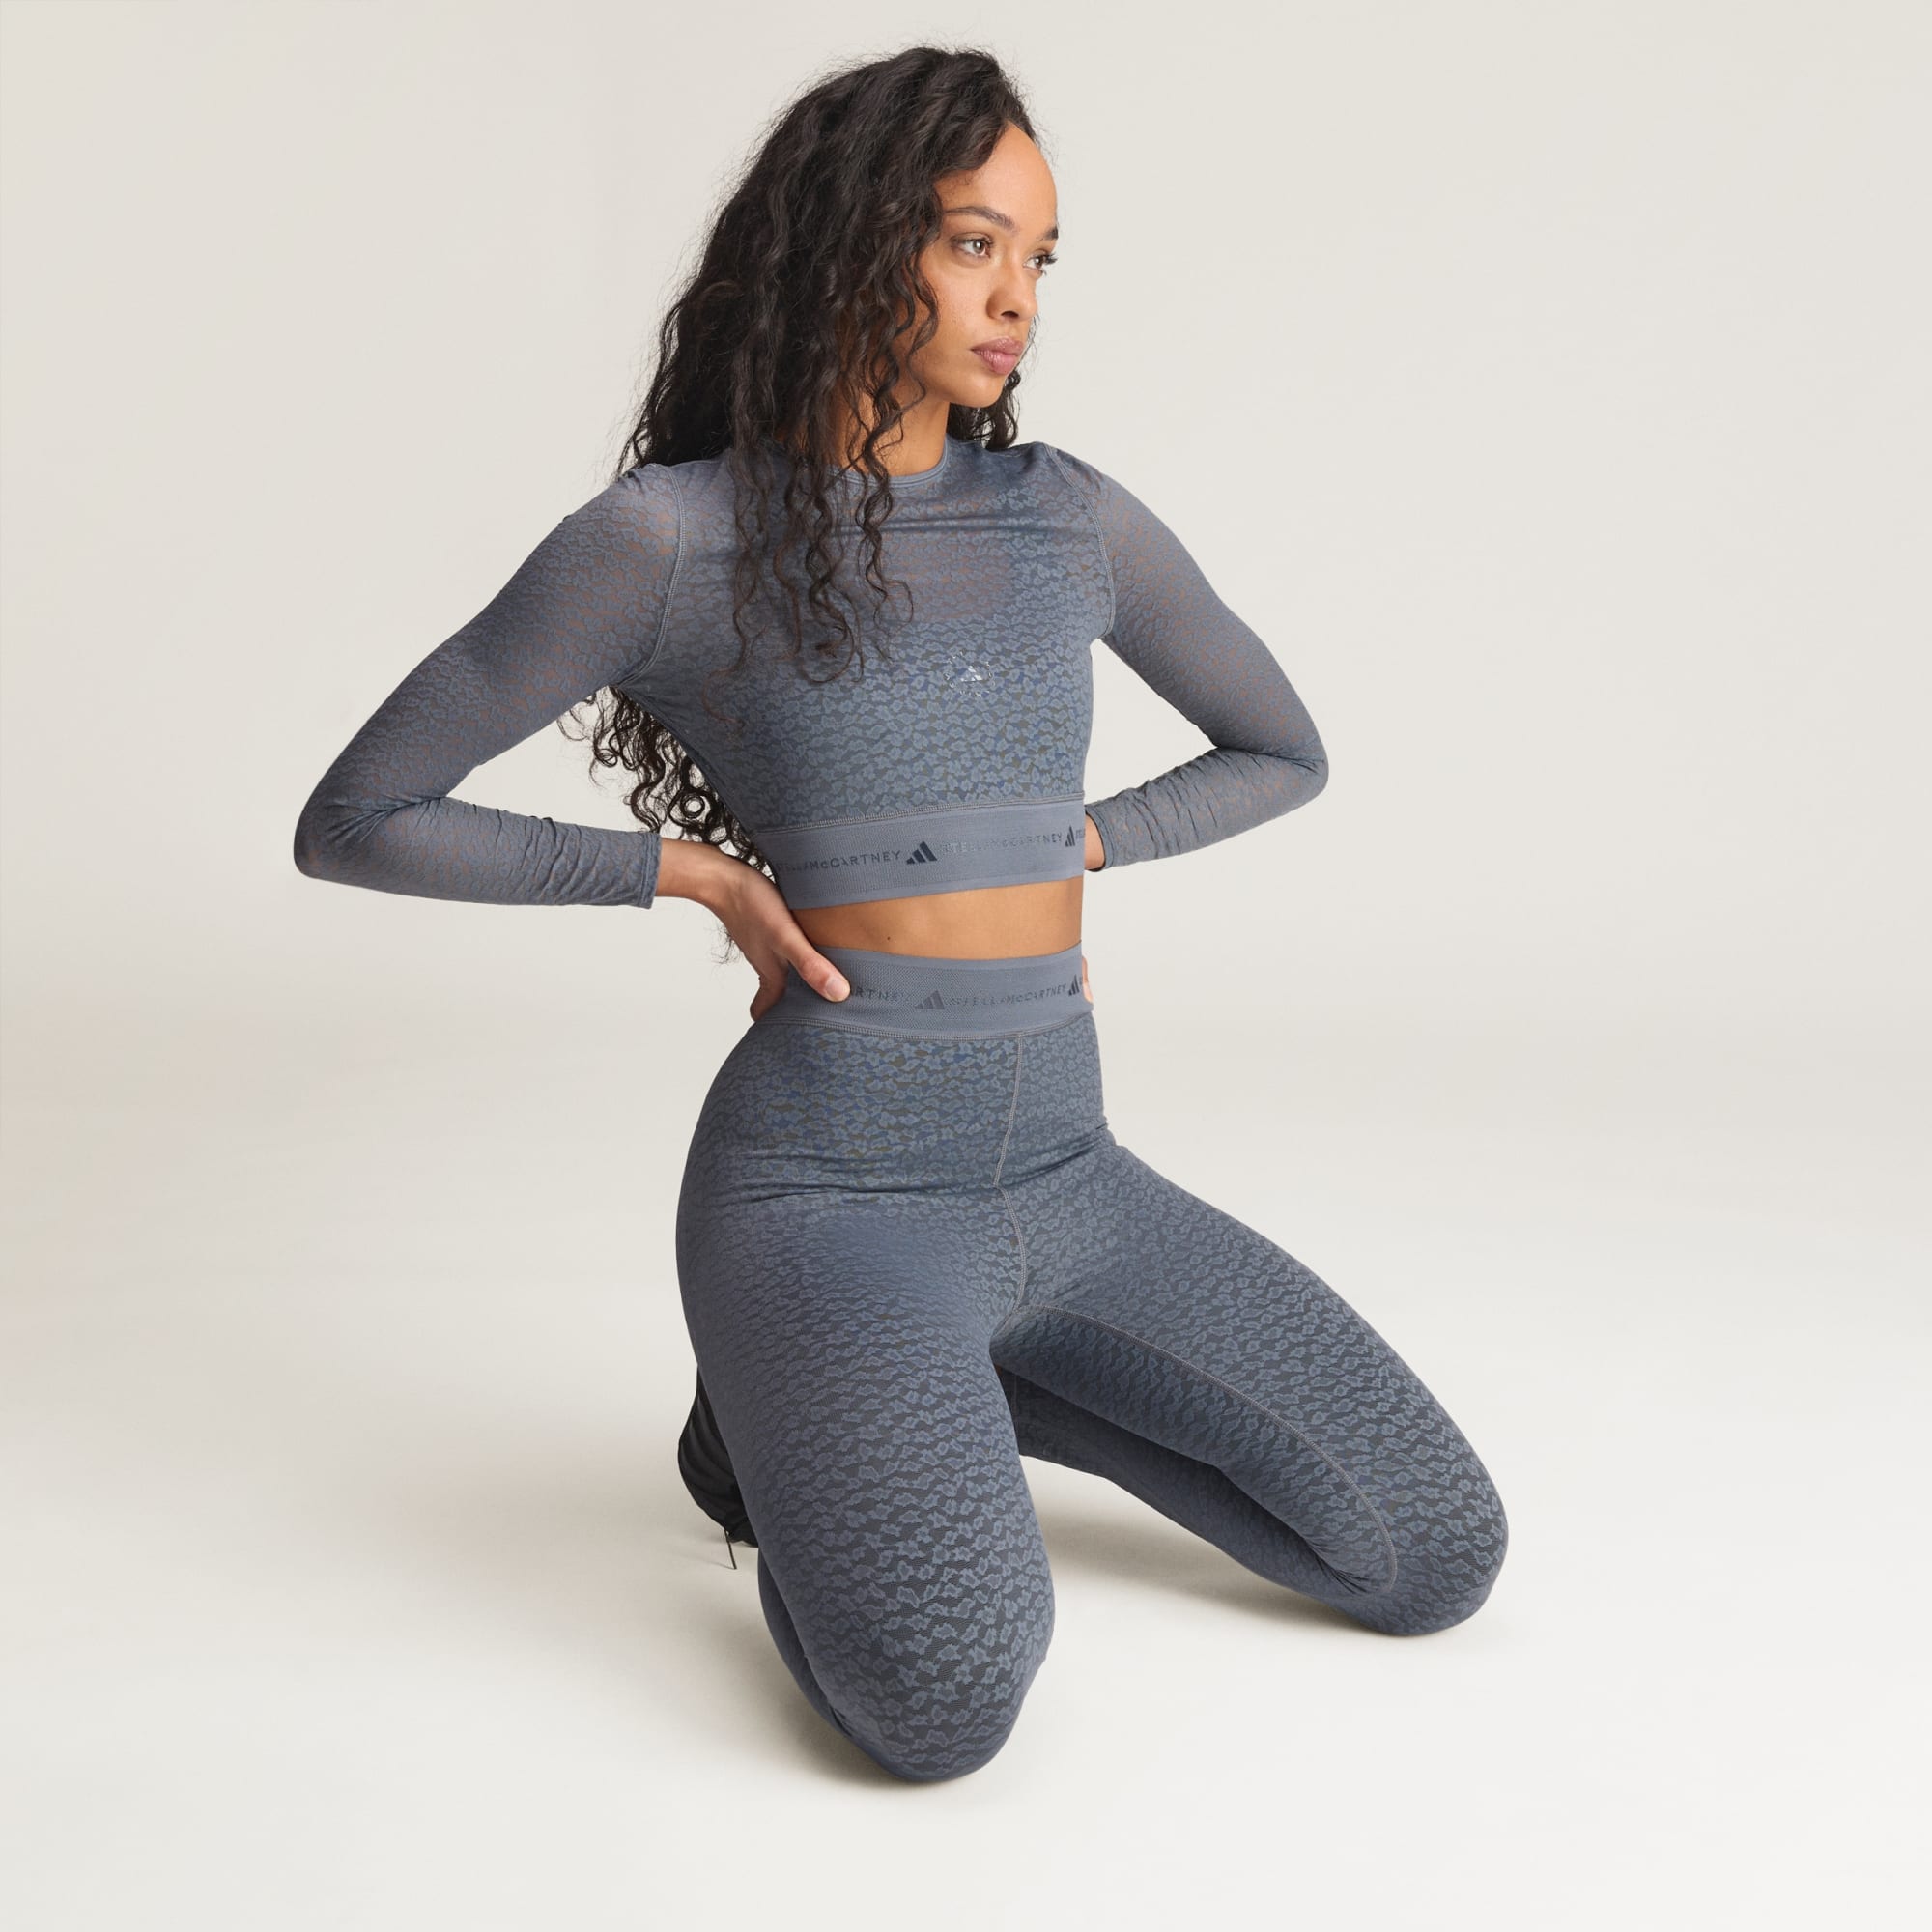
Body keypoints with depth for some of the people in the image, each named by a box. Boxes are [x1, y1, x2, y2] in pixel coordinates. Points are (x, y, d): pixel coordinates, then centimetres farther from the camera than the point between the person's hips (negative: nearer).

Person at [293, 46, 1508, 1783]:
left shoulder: (1077, 518, 6)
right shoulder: (665, 538, -7)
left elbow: (1285, 754, 21)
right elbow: (353, 822, -3)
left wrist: (1072, 850, 4)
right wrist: (692, 873, -8)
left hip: (1068, 1185, 5)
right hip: (828, 1189, -5)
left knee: (1442, 1561, 0)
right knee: (950, 1705, -28)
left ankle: (955, 1395, 17)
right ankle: (786, 1424, 7)